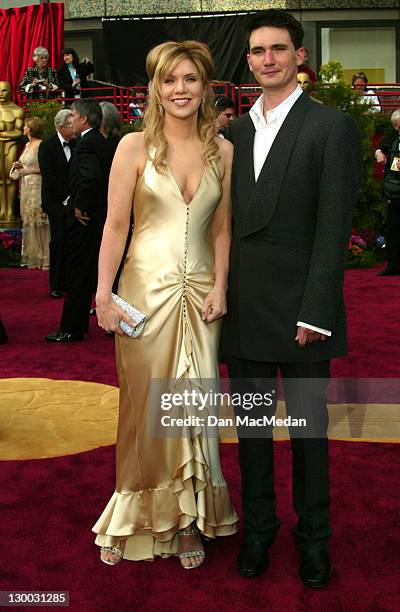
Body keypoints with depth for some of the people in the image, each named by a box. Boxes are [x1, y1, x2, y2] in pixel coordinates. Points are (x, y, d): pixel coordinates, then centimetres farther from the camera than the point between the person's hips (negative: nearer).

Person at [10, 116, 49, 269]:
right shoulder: (27, 145, 17)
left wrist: (30, 170, -17)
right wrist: (19, 166, 7)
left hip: (37, 186, -9)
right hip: (26, 186, 9)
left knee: (40, 222, -8)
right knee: (28, 222, 9)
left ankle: (45, 258, -3)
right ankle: (32, 258, 14)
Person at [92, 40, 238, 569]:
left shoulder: (223, 151, 6)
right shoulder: (135, 147, -1)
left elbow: (222, 228, 8)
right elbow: (115, 225, -3)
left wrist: (220, 287, -3)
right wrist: (104, 294, -8)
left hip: (200, 293, 2)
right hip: (146, 288, -2)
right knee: (144, 405, 5)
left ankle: (188, 521, 21)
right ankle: (134, 518, 21)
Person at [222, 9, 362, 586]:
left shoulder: (332, 126, -4)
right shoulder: (236, 131, 12)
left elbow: (334, 227, -10)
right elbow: (229, 219, 12)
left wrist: (314, 313, -15)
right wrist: (220, 293, 3)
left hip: (300, 309, -4)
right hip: (243, 310, 5)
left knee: (309, 427, 8)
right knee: (251, 423, 13)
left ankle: (314, 537, 25)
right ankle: (258, 528, 29)